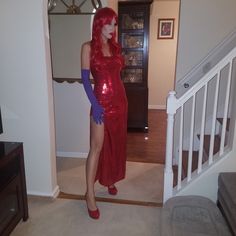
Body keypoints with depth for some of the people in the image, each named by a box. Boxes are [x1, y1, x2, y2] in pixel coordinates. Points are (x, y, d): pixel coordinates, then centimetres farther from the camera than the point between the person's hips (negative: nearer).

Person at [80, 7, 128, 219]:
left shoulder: (115, 46, 11)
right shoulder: (88, 47, -5)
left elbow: (117, 73, 14)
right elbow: (85, 78, -10)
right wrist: (95, 104, -18)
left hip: (120, 99, 6)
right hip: (101, 101, -6)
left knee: (116, 143, 14)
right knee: (97, 146, -6)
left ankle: (110, 180, 33)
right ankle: (90, 193, 4)